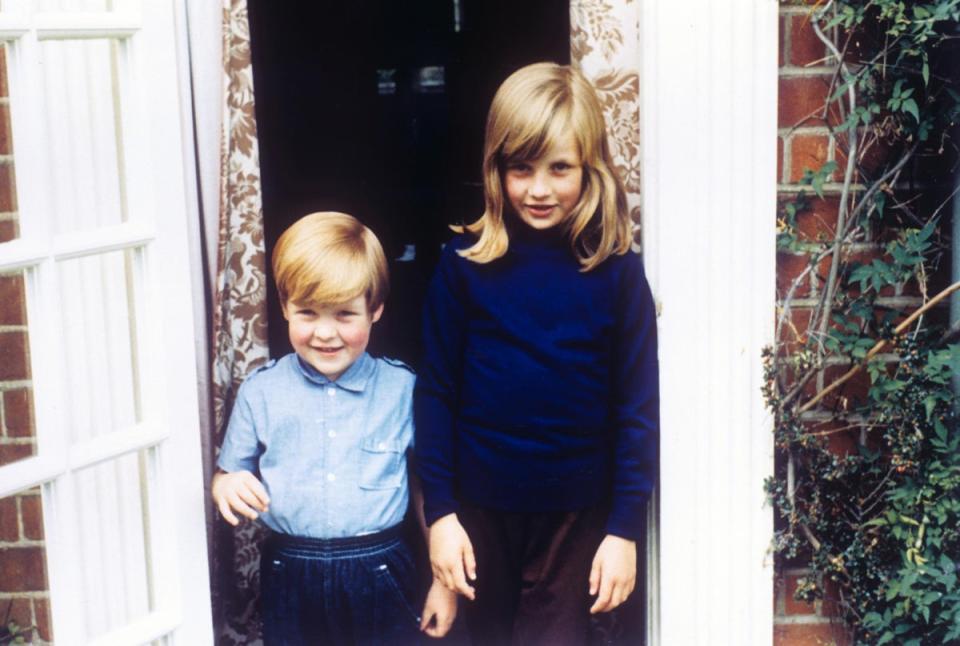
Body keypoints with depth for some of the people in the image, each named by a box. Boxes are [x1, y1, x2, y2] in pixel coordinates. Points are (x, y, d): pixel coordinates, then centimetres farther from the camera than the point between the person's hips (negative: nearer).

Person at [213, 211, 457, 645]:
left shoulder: (402, 389, -2)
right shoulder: (259, 392, 0)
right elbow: (228, 476, 8)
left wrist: (443, 581, 6)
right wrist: (228, 488, -16)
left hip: (380, 576, -1)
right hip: (290, 580, 1)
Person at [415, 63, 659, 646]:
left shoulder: (616, 271, -7)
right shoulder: (464, 264, -7)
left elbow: (638, 406, -4)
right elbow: (436, 391, -2)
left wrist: (626, 528, -5)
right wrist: (439, 511, -4)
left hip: (577, 512, -1)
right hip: (481, 508, 1)